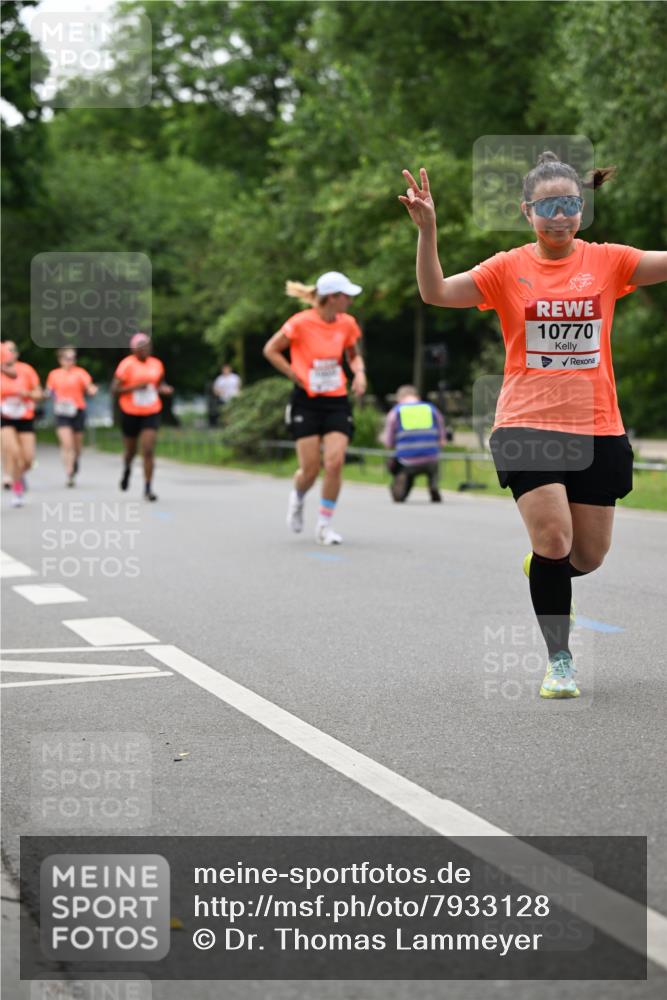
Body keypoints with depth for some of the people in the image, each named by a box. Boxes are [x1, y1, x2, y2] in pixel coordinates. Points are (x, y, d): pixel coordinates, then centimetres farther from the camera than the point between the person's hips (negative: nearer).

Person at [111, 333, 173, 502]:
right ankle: (127, 468, 50)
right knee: (130, 450, 14)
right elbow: (114, 389, -13)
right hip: (130, 413, -2)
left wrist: (164, 389, -3)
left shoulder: (157, 364, 2)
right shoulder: (127, 365, -11)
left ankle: (148, 488, -7)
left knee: (148, 450, -11)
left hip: (151, 413, 2)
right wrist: (135, 387, -23)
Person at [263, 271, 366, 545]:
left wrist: (359, 373, -1)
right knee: (311, 469, -4)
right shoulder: (301, 323, -12)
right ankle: (298, 497, 32)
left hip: (337, 402, 3)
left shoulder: (347, 323, 2)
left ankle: (324, 525, 3)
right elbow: (270, 350, -2)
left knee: (335, 463, -12)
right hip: (306, 402, -3)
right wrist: (297, 376, -7)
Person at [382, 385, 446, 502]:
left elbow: (388, 443, 6)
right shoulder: (432, 409, 12)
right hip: (430, 462, 2)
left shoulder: (395, 412, 8)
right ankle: (433, 485, 7)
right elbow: (442, 442, 12)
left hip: (407, 463, -2)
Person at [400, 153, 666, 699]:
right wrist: (427, 230, -21)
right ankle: (559, 660, 1)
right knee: (553, 540, -15)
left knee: (588, 557, 8)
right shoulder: (508, 269, 1)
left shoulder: (606, 260, 4)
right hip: (528, 424, -2)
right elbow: (436, 292, -8)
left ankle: (544, 569, 44)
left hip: (598, 428, 2)